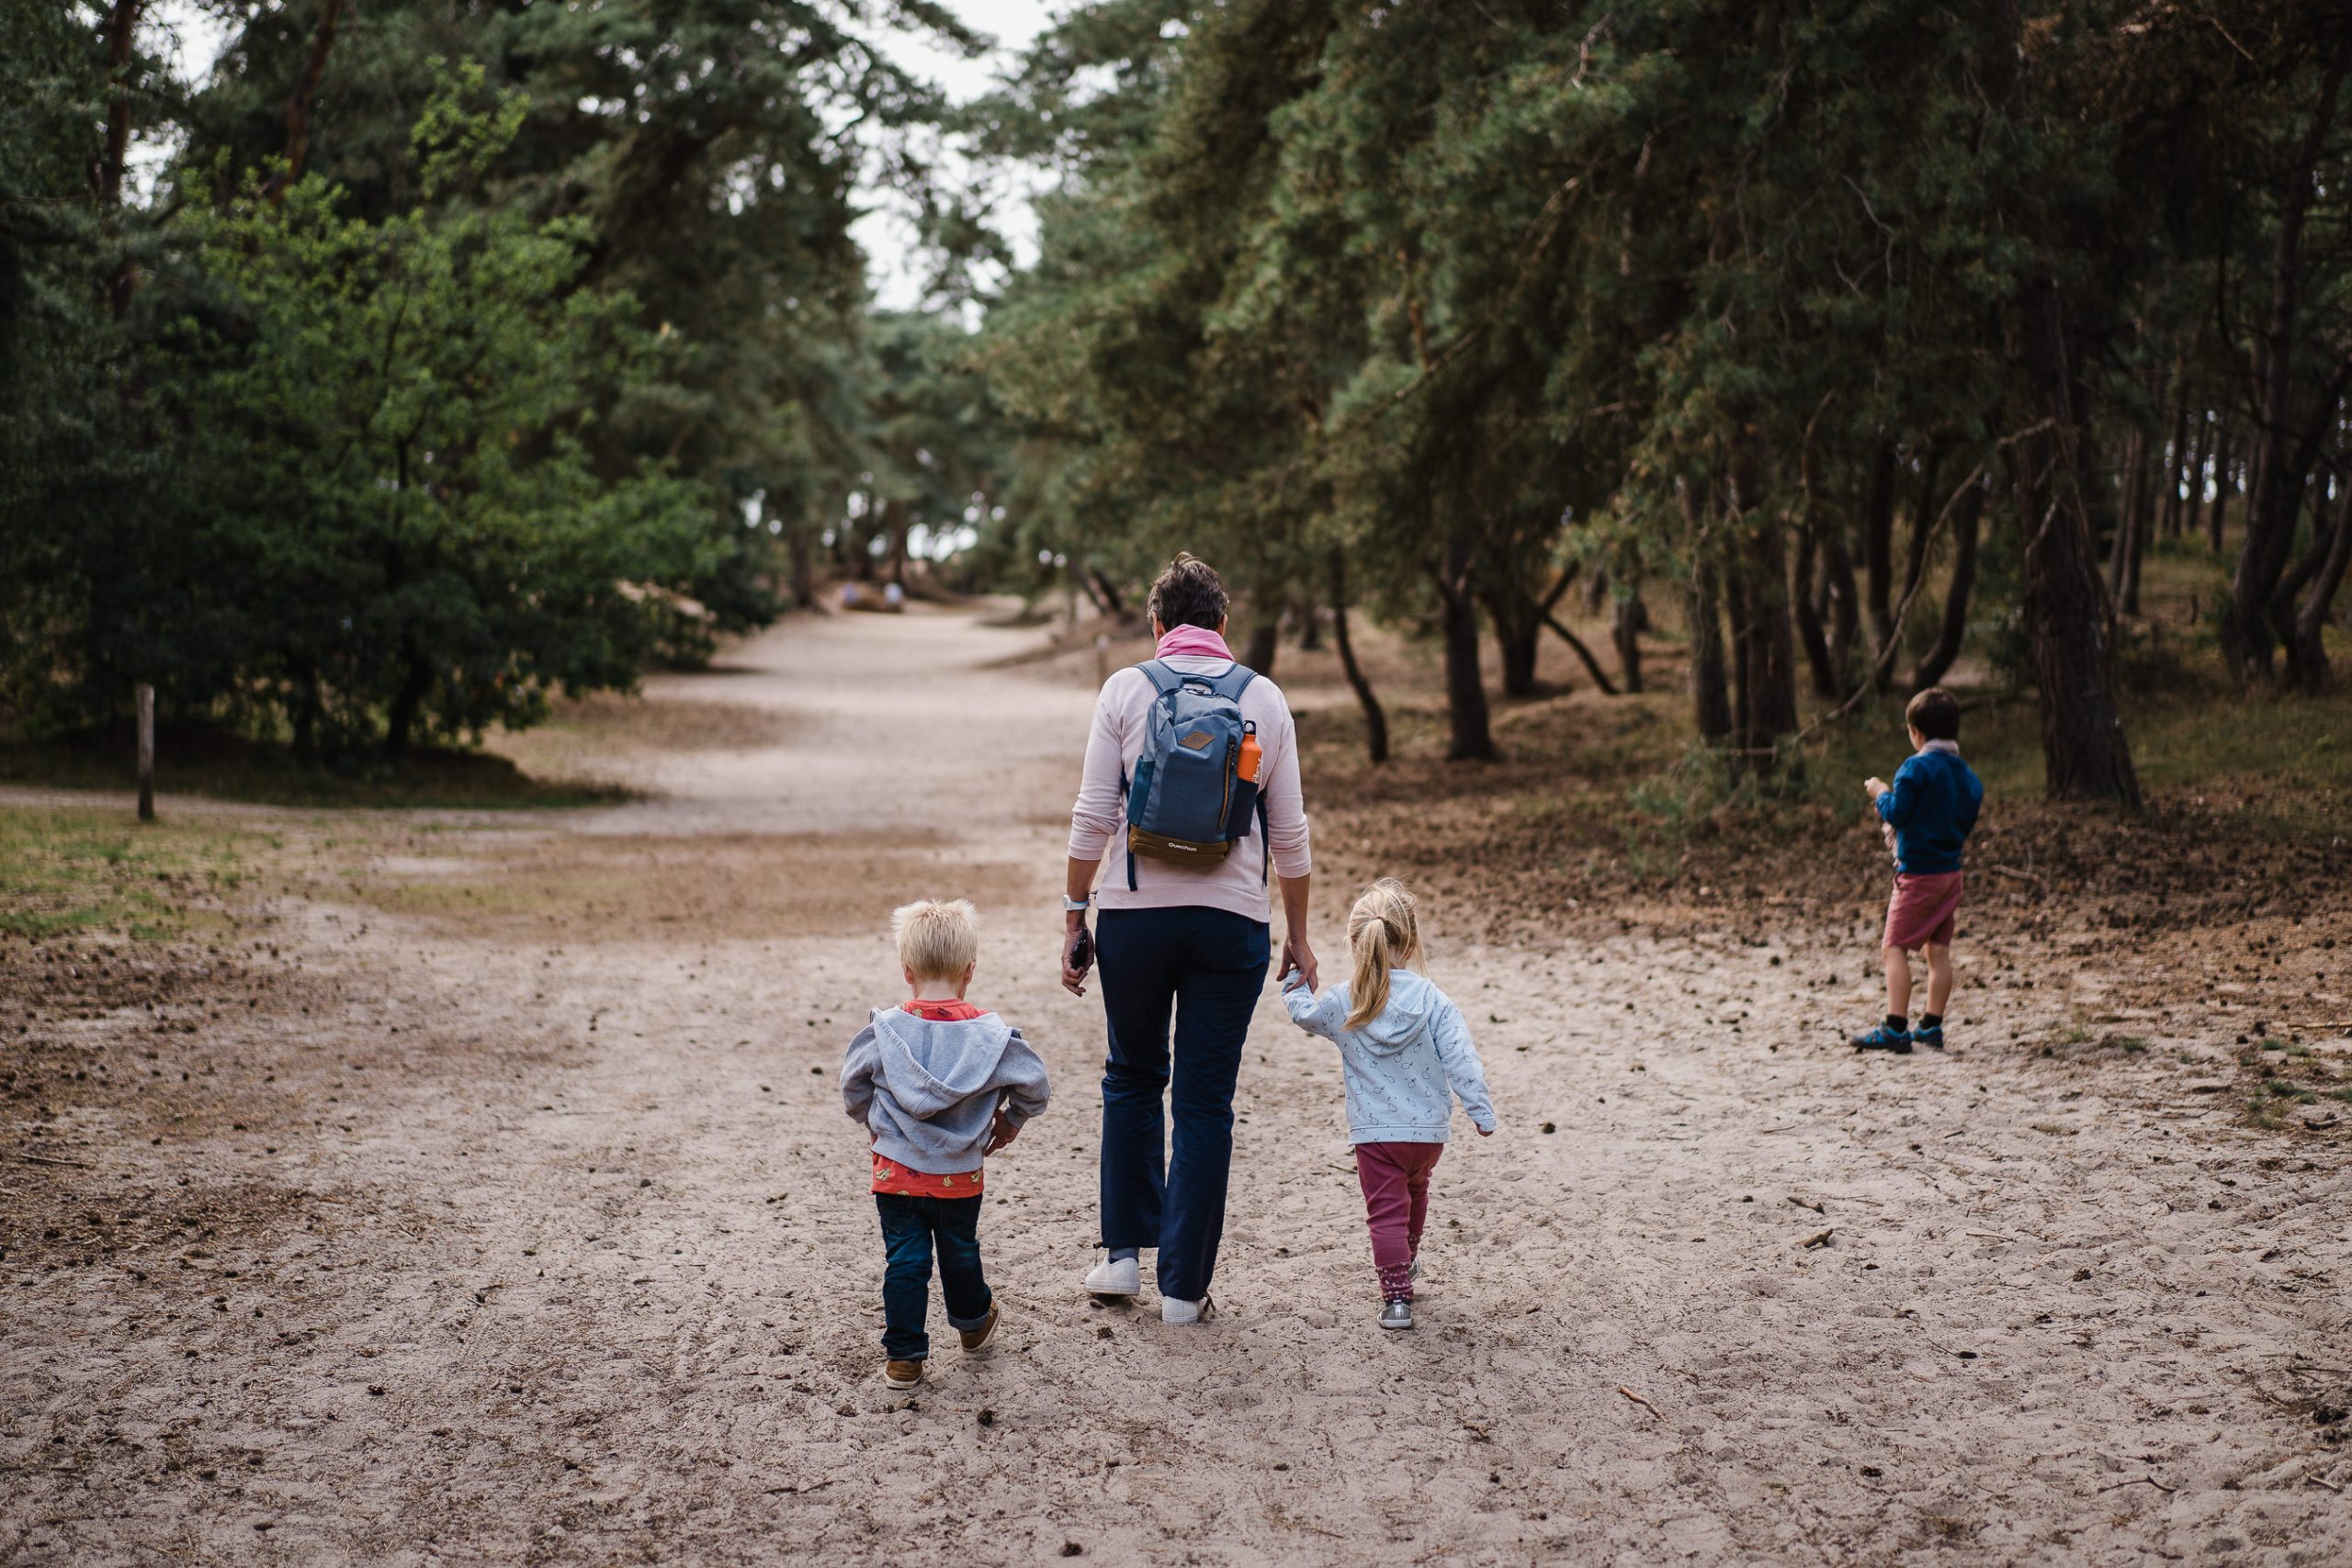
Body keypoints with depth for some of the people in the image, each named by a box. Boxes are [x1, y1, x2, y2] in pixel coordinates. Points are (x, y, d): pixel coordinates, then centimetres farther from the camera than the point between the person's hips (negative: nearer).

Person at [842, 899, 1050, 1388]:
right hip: (960, 1178, 1)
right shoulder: (991, 1035, -12)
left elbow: (852, 1084, 2)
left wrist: (872, 1122, 20)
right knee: (961, 1253, 22)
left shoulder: (884, 1031, -10)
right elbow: (1034, 1084, -5)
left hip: (895, 1171, -1)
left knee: (903, 1262, 7)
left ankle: (903, 1356, 9)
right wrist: (1010, 1120, 14)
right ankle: (974, 1324, 44)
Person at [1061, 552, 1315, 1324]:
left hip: (1135, 913, 0)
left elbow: (1092, 817, -4)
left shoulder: (1126, 689, 0)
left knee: (1133, 1079, 19)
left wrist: (1075, 915, 4)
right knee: (1206, 1102, 6)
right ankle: (1184, 1285, 9)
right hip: (1232, 917, 0)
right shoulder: (1264, 699, 3)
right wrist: (1298, 933, 13)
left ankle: (1124, 1252, 20)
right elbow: (1289, 833, 5)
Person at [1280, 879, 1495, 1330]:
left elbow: (1303, 1013, 13)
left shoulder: (1341, 1003, -7)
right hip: (1428, 1130, 2)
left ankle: (1396, 1295, -11)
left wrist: (1294, 982, 32)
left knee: (1386, 1211, 0)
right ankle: (1408, 1259, 50)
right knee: (1415, 1193, 29)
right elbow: (1461, 1061, -10)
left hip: (1374, 1132, -2)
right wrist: (1482, 1112, -3)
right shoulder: (1434, 1001, -9)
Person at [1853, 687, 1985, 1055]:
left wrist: (1881, 794, 4)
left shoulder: (1917, 768, -14)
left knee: (1895, 947, -6)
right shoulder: (1969, 776, 9)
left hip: (1917, 872, -7)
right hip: (1951, 872, 7)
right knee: (1939, 949, 11)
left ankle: (1896, 1029, -14)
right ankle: (1932, 1027, 12)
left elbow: (1896, 814, -17)